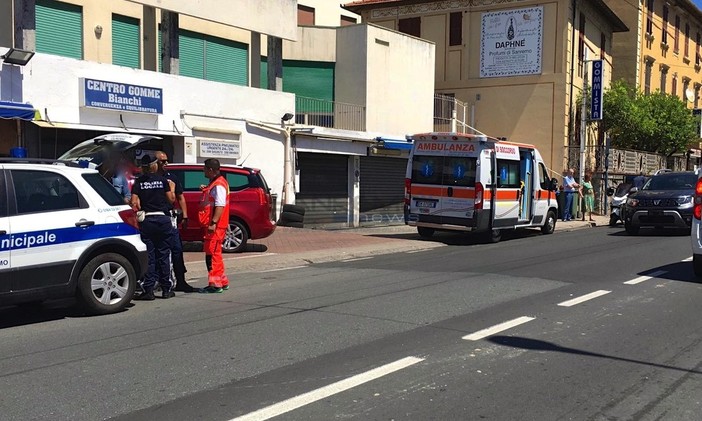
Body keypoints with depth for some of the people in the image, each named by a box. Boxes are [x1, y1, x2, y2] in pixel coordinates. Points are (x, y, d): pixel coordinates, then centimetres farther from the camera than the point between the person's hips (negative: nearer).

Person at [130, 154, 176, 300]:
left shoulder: (138, 182, 1)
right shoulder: (163, 180, 0)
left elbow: (134, 203, -8)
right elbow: (171, 200, 3)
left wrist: (139, 210, 11)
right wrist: (171, 189, 20)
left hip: (146, 220, 0)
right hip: (163, 218, 0)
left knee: (148, 255, 3)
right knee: (163, 255, 7)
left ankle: (148, 290, 0)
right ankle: (166, 289, 11)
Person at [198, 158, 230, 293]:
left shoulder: (218, 185, -16)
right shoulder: (215, 183, 17)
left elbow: (220, 206, -25)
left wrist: (213, 223, -29)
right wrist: (206, 190, 17)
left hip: (215, 226, -11)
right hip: (213, 224, 11)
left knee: (212, 253, -9)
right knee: (213, 253, 16)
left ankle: (215, 284, -6)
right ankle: (222, 282, 24)